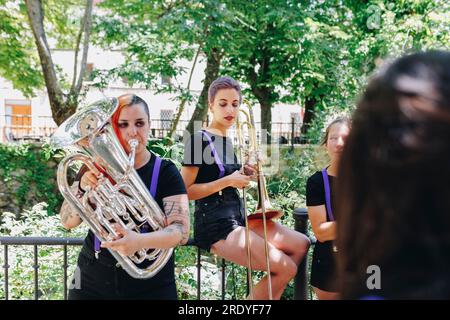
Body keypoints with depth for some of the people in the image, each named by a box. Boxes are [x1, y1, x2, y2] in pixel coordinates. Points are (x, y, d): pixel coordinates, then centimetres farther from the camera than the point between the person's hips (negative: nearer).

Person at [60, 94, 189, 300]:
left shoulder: (165, 172, -8)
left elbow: (181, 231, -17)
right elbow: (68, 221, -1)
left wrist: (140, 241, -35)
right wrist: (83, 188, -19)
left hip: (150, 287, -2)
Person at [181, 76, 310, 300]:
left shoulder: (228, 142, 13)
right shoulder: (200, 140, -11)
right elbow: (184, 192, -15)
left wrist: (244, 177, 0)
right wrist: (227, 181, -16)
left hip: (237, 217, 9)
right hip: (215, 225, -9)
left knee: (301, 244, 10)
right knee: (286, 268, -13)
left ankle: (270, 292, 15)